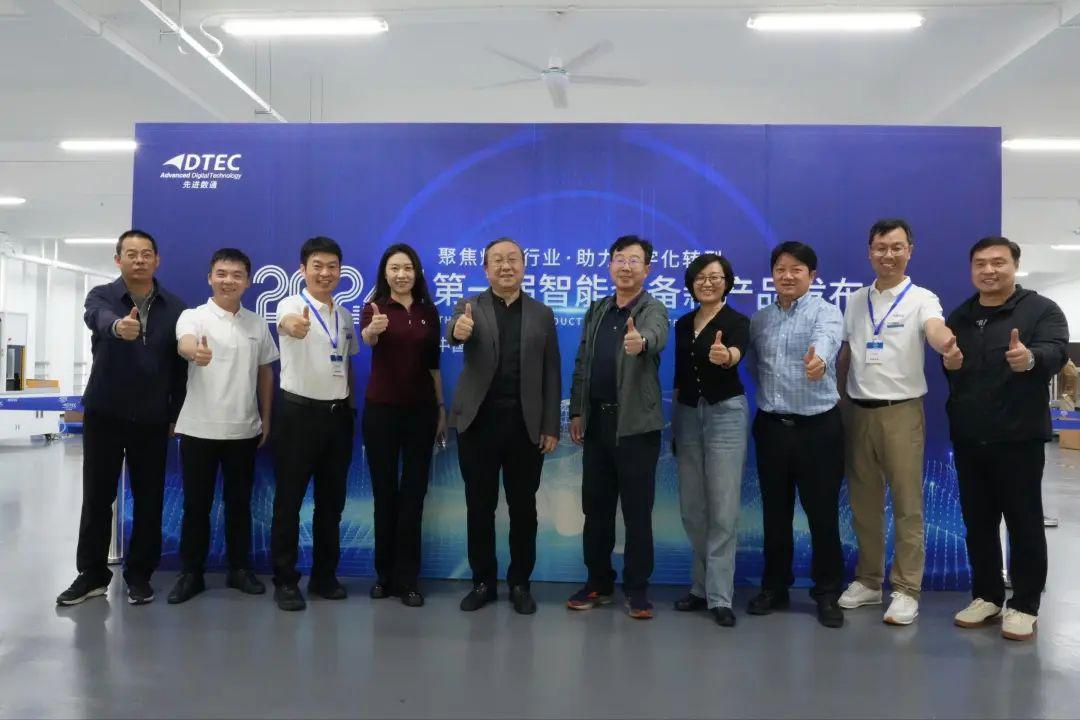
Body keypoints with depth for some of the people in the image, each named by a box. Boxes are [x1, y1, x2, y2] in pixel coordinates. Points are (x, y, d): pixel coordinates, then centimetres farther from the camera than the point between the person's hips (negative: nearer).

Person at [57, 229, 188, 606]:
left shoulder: (175, 307, 3)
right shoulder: (102, 295, -1)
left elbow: (180, 365, 4)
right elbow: (97, 317, -27)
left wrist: (175, 414, 1)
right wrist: (118, 326, -50)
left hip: (152, 419, 1)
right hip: (104, 415, -1)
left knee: (149, 500, 6)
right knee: (97, 497, 7)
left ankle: (139, 575, 19)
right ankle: (92, 574, 21)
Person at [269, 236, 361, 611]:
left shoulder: (344, 314, 9)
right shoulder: (292, 305, -10)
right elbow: (286, 320, -36)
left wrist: (351, 404, 12)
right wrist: (293, 324, -60)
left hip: (338, 414, 6)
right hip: (298, 412, -5)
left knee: (332, 500, 11)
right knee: (288, 500, 2)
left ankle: (324, 576, 24)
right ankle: (285, 580, 14)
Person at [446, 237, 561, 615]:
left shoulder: (542, 314, 7)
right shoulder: (469, 306, 4)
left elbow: (552, 373, 5)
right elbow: (453, 331, -20)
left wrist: (551, 426, -1)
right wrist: (459, 330, -44)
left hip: (525, 425, 1)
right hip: (478, 422, 0)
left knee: (523, 507, 8)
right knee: (480, 506, 8)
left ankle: (520, 583, 22)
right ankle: (483, 581, 22)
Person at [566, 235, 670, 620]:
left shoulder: (653, 308, -6)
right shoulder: (596, 310, 11)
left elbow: (656, 337, -31)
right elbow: (582, 363, 13)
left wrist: (641, 342, -53)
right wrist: (576, 411, 7)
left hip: (636, 423, -5)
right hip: (597, 420, 5)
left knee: (637, 510, 1)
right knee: (595, 506, 11)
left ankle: (637, 588, 14)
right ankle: (598, 582, 23)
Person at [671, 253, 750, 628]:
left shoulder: (737, 321, -7)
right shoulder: (683, 324, 10)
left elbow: (737, 354, -30)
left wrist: (725, 356, -53)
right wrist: (673, 423, 14)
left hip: (725, 414, -5)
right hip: (687, 415, 6)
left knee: (723, 510, -3)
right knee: (692, 508, 10)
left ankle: (720, 596, 6)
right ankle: (700, 586, 24)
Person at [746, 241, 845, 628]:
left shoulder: (825, 312, -5)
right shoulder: (758, 320, 10)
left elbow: (827, 338, -29)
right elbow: (754, 368, 12)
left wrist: (818, 357, -51)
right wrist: (765, 405, -3)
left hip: (818, 426, -4)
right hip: (771, 426, 4)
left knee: (823, 512, 3)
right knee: (775, 511, 12)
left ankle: (827, 593, 19)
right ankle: (774, 587, 26)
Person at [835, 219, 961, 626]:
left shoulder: (921, 299, -5)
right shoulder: (856, 301, 10)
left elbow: (936, 330, -27)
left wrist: (948, 345, -50)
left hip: (901, 411, -4)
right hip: (858, 411, 5)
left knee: (907, 504, 1)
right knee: (863, 502, 11)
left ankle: (906, 589, 11)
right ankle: (868, 580, 24)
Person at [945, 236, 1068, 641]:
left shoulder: (1041, 310, -5)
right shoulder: (959, 317, 11)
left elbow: (1056, 352, -22)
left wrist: (1030, 359, -45)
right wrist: (950, 365, -5)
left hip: (1019, 437, -5)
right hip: (967, 439, 5)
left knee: (1024, 523, 3)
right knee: (977, 521, 12)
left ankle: (1024, 605, 15)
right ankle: (986, 596, 24)